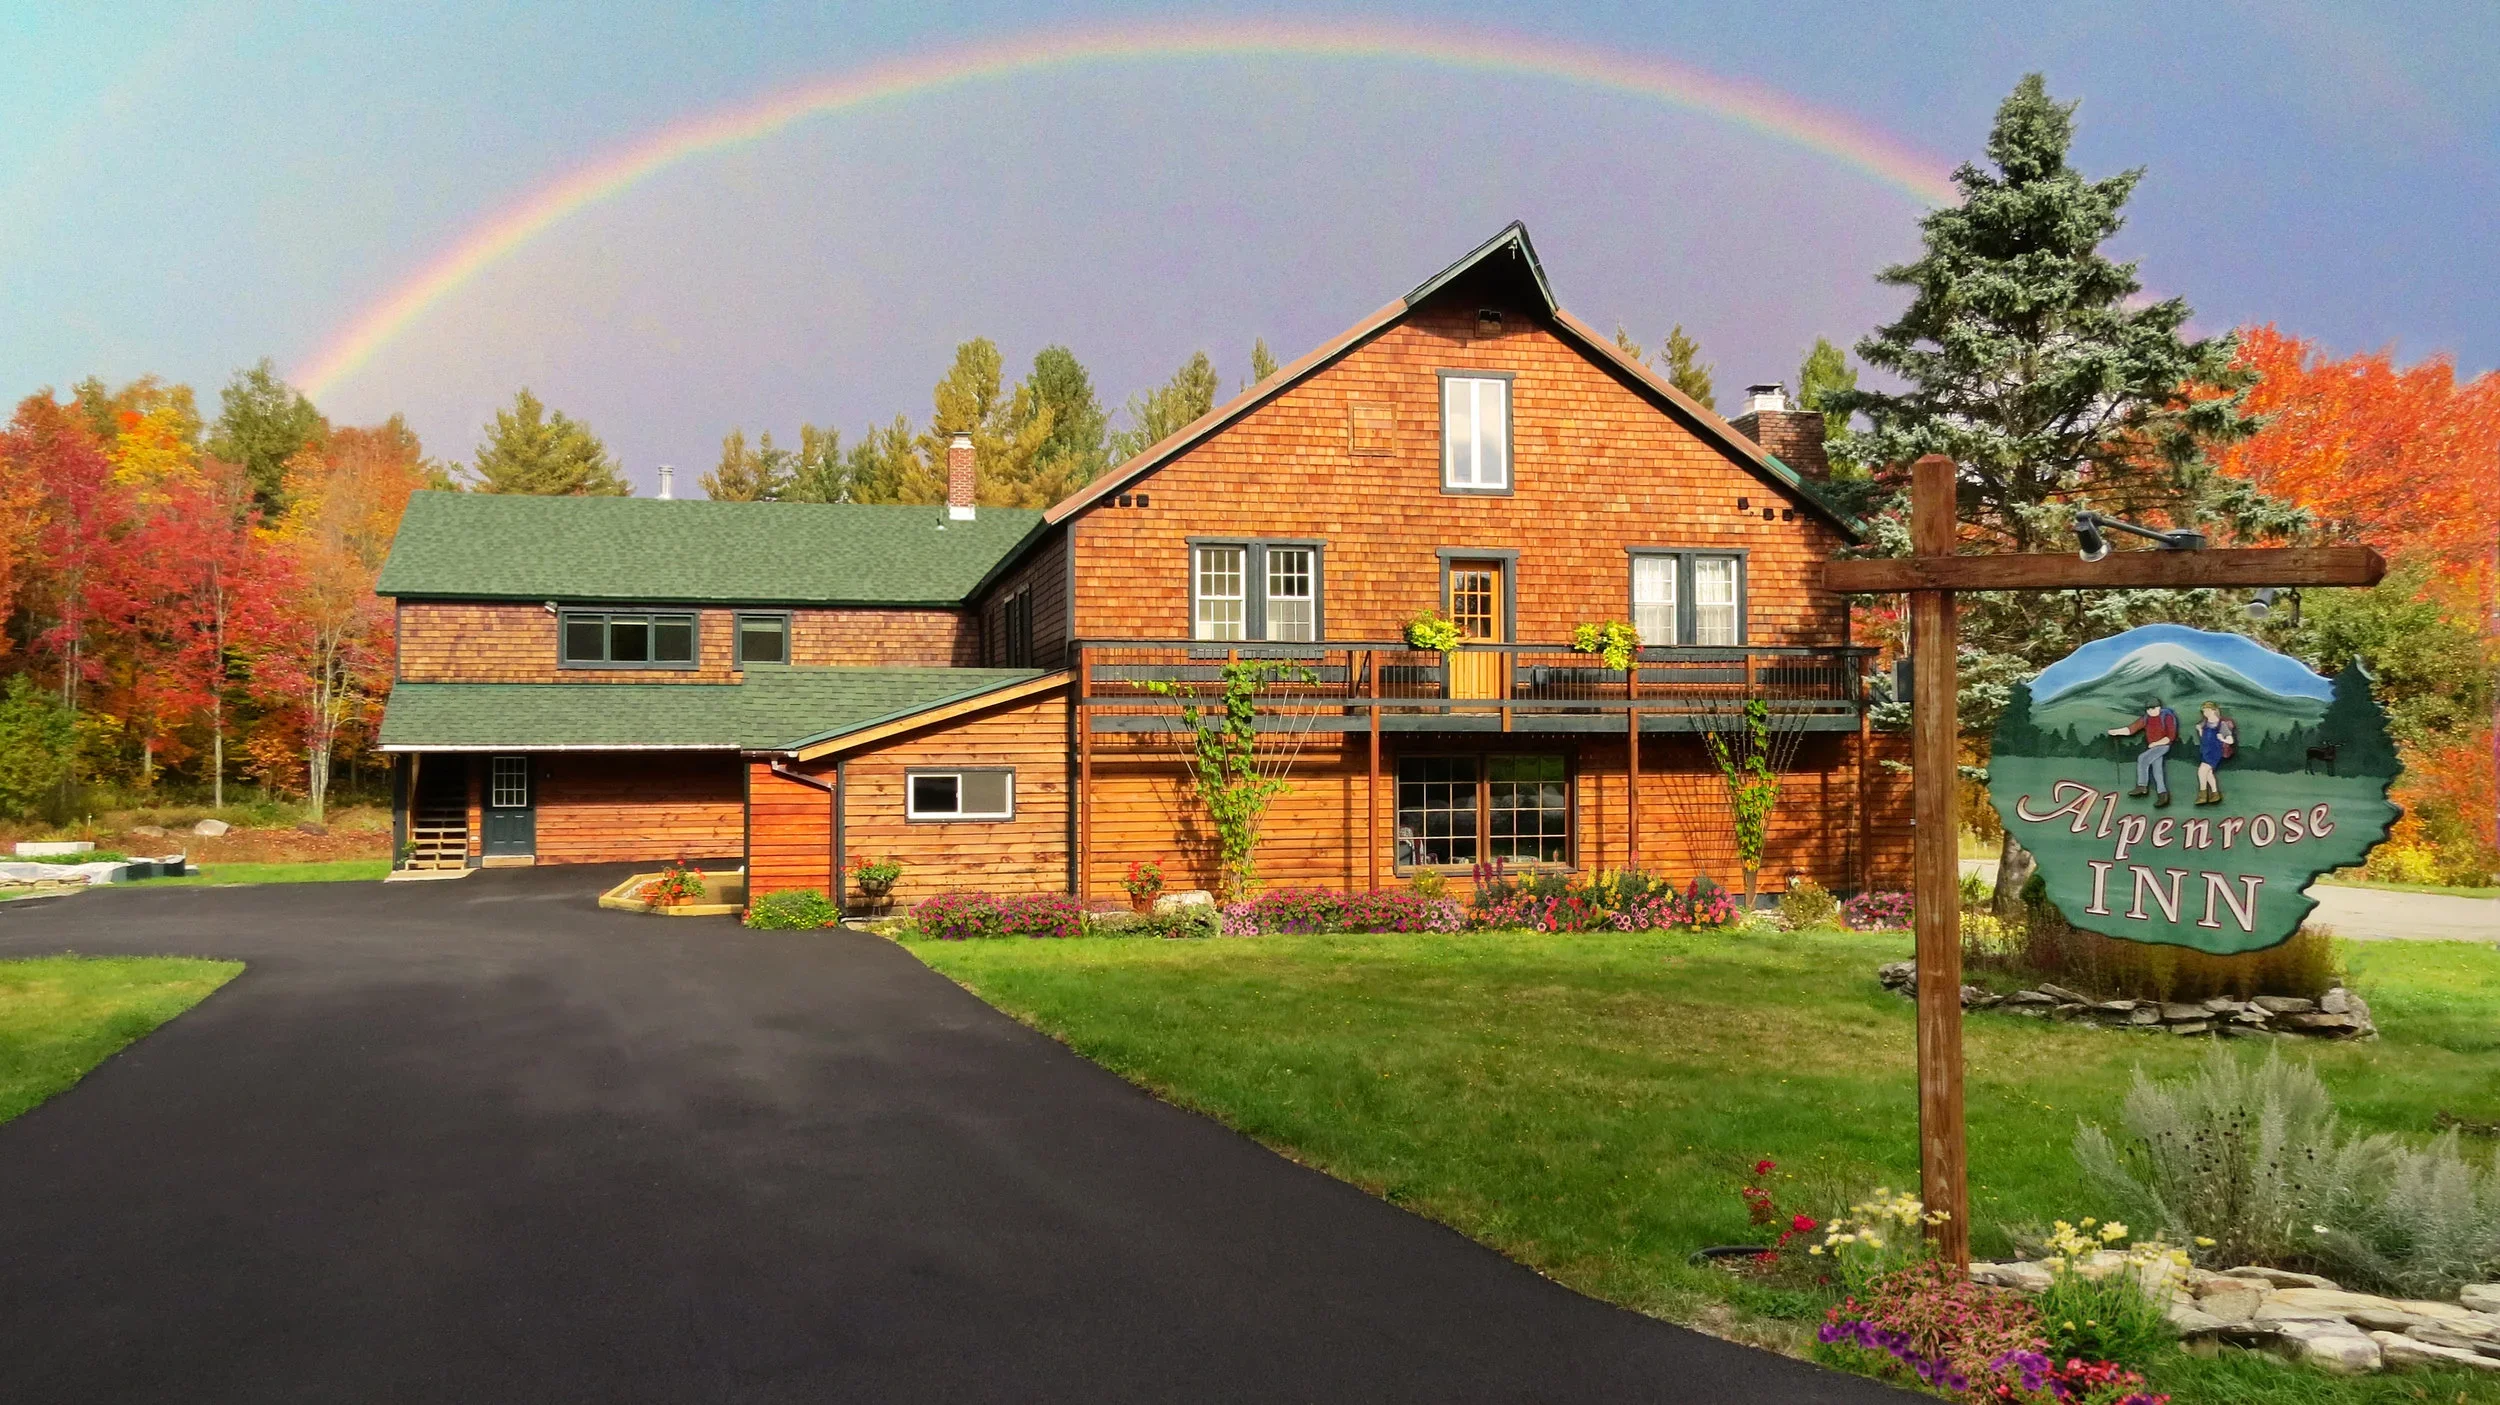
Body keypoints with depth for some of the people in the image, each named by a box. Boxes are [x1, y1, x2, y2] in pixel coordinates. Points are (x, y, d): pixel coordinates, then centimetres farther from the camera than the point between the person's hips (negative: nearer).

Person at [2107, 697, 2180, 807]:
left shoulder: (2167, 717, -10)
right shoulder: (2146, 719, 5)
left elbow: (2170, 736, -12)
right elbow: (2132, 728, -5)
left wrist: (2155, 743, -15)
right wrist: (2117, 731, -19)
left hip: (2163, 746, -6)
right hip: (2152, 748, 7)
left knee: (2142, 758, -21)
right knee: (2157, 771, 1)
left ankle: (2142, 786, -12)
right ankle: (2162, 795, 2)